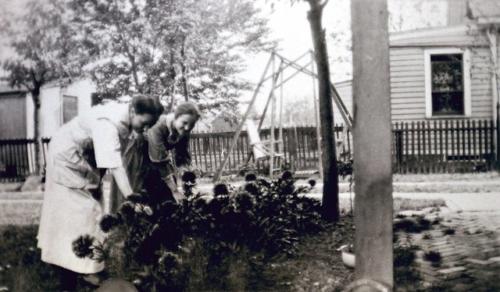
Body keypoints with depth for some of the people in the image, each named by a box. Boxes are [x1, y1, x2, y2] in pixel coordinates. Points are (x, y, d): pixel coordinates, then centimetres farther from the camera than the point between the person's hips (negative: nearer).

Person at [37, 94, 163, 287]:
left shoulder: (126, 117, -10)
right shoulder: (109, 124, -38)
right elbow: (115, 167, -45)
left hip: (85, 155, 9)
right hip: (68, 155, -9)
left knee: (91, 203, 14)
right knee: (81, 208, -10)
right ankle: (83, 266, -3)